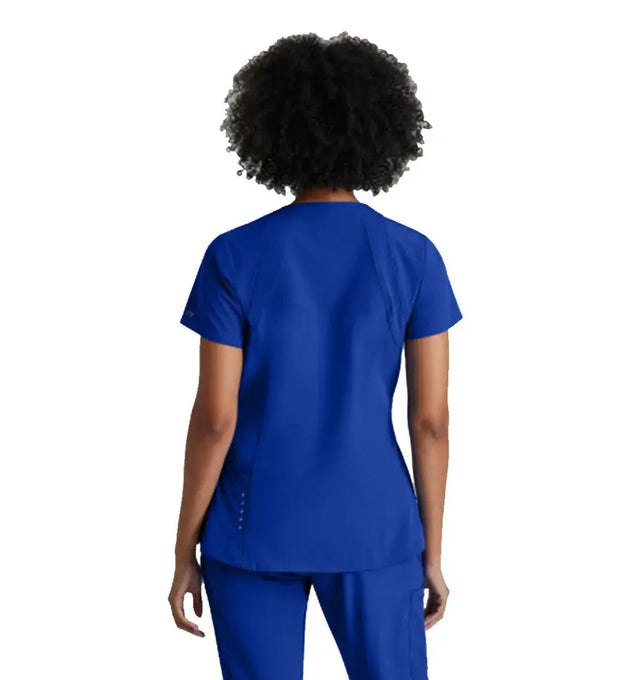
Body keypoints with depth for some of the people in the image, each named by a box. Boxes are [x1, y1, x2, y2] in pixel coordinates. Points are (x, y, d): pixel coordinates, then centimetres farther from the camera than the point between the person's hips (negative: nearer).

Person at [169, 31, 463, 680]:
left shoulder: (234, 257, -10)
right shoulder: (415, 257, -6)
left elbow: (215, 418, -10)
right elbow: (430, 419, -5)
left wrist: (185, 551, 1)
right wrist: (432, 553, 5)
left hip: (256, 531, -1)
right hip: (372, 530, 1)